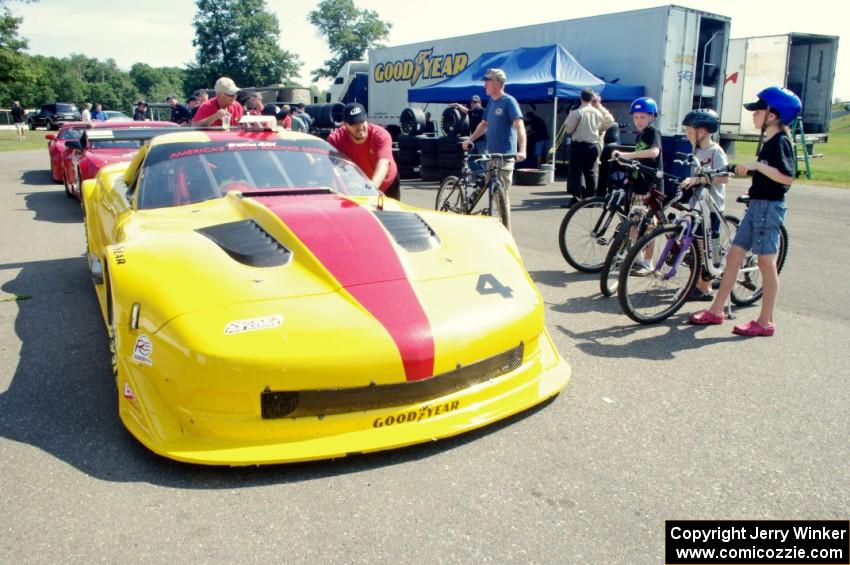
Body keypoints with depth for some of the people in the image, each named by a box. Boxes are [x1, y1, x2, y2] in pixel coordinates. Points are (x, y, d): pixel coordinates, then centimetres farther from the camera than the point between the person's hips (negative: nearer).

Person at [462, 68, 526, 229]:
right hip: (491, 154, 8)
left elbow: (519, 125, -20)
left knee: (502, 193, -7)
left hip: (505, 156, -8)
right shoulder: (491, 101, 13)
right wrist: (470, 140, 16)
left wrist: (522, 150, -33)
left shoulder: (509, 101, -10)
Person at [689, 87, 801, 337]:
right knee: (734, 256, 9)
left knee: (766, 262, -4)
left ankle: (765, 322, 5)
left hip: (770, 206, -10)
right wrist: (747, 169, 17)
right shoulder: (769, 141, 15)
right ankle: (716, 311, 15)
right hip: (757, 205, 10)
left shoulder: (780, 141, -13)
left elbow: (787, 177, -24)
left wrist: (756, 165, -26)